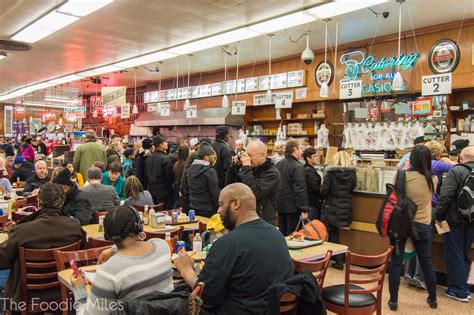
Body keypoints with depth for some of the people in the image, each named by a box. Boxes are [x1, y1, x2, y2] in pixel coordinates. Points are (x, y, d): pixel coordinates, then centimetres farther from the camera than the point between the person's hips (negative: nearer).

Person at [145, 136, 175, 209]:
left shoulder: (148, 159, 5)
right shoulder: (165, 158, -17)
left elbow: (146, 176, 12)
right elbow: (170, 177, -16)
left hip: (151, 191, 8)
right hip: (164, 192, -7)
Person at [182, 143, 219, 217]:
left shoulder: (190, 170, 4)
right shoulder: (210, 171, -16)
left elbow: (185, 190, 11)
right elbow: (215, 194, -16)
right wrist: (218, 209, -6)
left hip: (193, 209, 7)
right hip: (208, 211, -7)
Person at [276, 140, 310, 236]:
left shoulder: (279, 164, 8)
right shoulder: (298, 167, -18)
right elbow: (300, 189, -22)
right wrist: (304, 209, -19)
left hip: (281, 206, 8)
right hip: (293, 207, -8)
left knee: (282, 234, 17)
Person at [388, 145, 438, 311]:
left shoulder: (403, 175, -14)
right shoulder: (433, 179, -4)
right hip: (423, 225, 3)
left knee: (396, 262, 6)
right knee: (426, 262, 17)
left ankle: (393, 300, 12)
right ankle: (432, 298, 32)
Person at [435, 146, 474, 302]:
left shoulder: (456, 171, -15)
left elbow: (445, 196, -20)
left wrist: (438, 216, -10)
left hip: (455, 220, -6)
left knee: (454, 255, 4)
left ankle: (459, 290, 10)